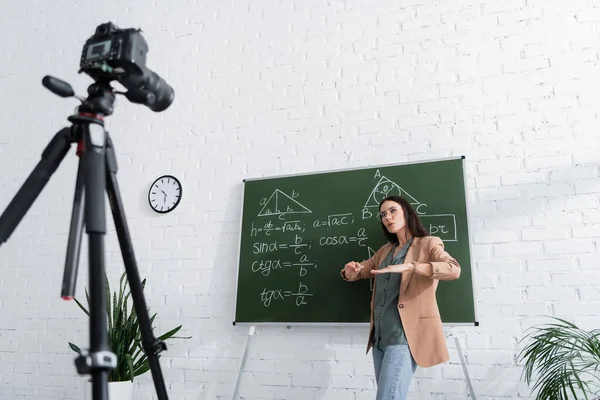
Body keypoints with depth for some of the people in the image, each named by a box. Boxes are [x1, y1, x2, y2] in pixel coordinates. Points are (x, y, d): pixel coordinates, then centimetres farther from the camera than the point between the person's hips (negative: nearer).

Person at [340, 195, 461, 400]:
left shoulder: (428, 244, 1)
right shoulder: (385, 250, 19)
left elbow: (453, 269, -17)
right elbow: (358, 272, 21)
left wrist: (407, 267, -28)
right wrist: (350, 269, -5)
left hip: (405, 336, -6)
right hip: (380, 335, 7)